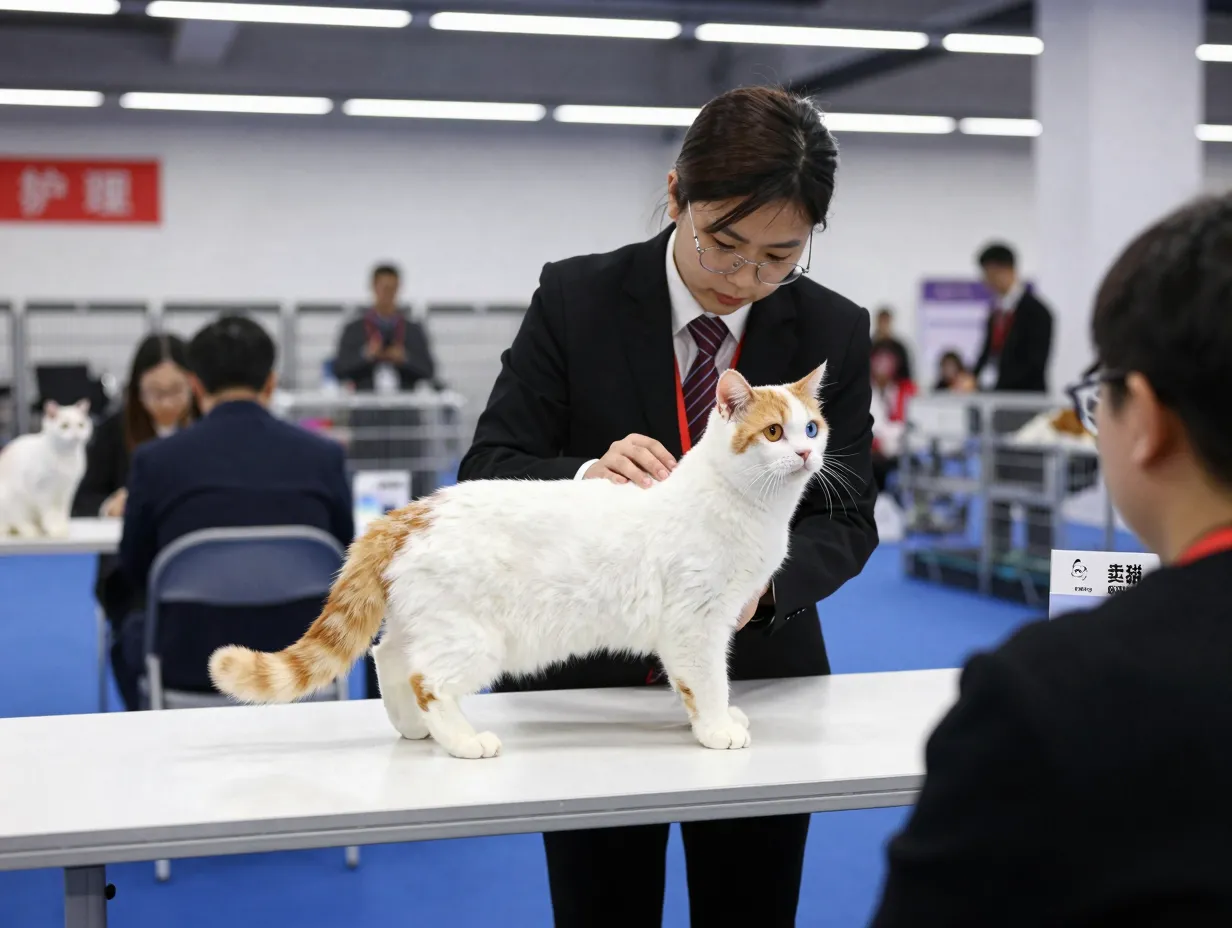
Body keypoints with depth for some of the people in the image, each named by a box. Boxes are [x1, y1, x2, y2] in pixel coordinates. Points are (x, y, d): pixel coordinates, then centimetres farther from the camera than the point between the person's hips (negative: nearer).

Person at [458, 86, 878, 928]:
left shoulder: (835, 333, -5)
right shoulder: (576, 300, -10)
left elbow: (846, 519, -5)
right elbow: (486, 473, -11)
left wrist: (765, 581, -28)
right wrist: (588, 477, -33)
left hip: (758, 676, 2)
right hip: (591, 681, -1)